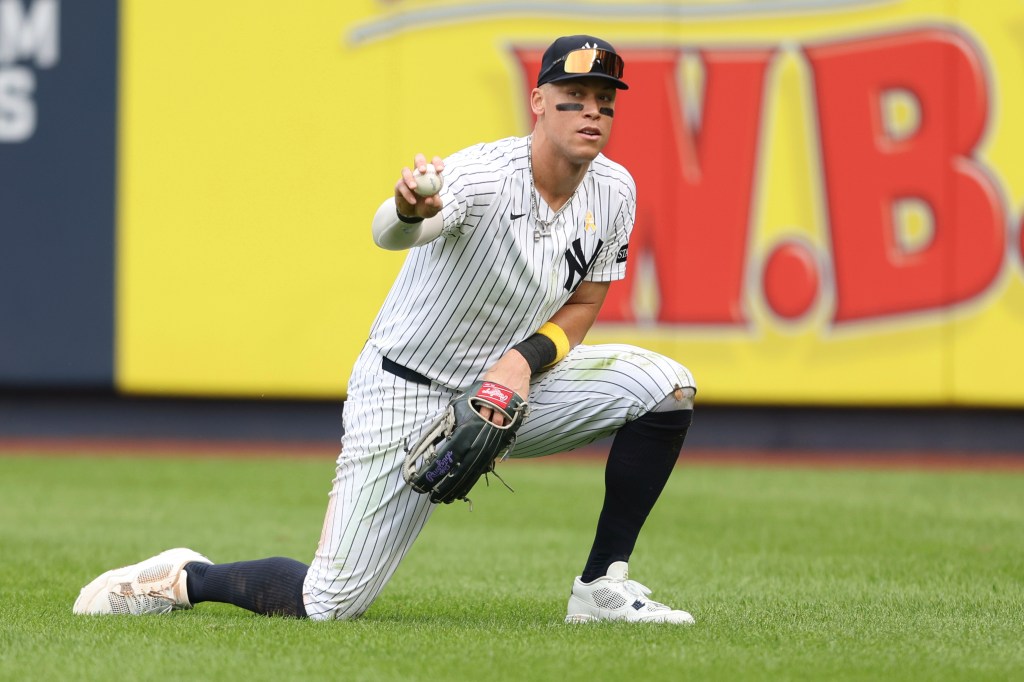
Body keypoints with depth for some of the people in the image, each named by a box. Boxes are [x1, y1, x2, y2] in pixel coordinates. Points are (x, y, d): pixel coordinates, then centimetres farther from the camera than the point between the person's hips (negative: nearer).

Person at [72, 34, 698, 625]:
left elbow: (583, 304, 5)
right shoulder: (484, 174, -26)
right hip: (406, 395, -6)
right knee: (329, 606, -11)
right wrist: (407, 210, -72)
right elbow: (389, 232, -46)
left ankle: (602, 588, -4)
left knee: (664, 385, -14)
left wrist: (524, 358, -16)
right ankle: (187, 578, 18)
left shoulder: (614, 191, -7)